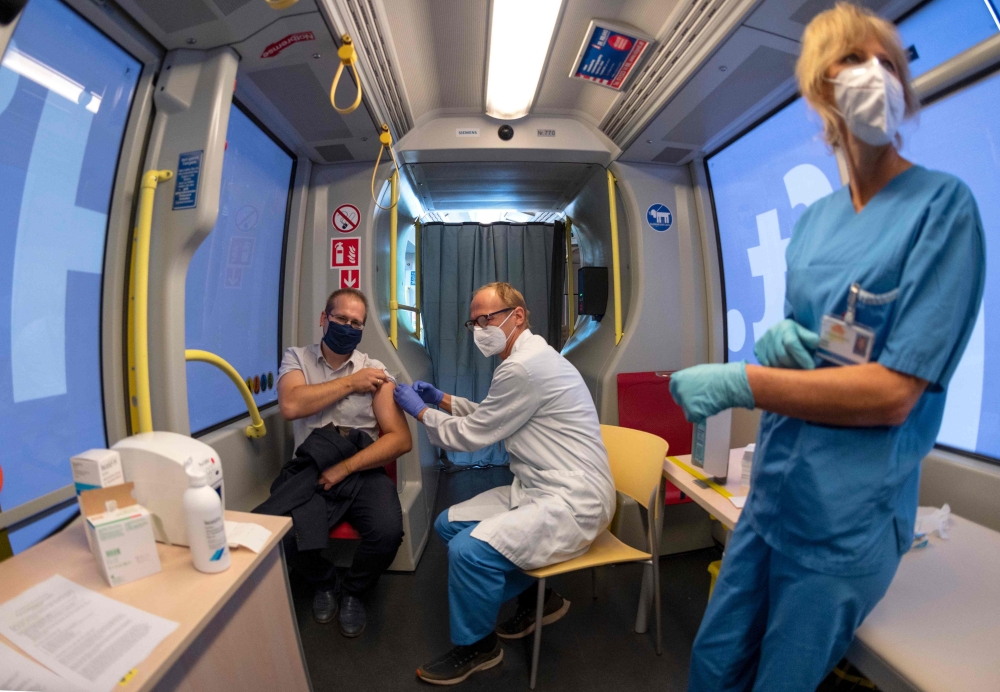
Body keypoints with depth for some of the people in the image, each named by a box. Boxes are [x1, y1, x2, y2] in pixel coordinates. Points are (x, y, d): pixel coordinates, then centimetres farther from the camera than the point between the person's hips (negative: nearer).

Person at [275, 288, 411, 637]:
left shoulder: (375, 371, 1)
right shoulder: (297, 358, 6)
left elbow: (400, 439, -7)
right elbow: (291, 405, -17)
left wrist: (345, 468, -16)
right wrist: (351, 382, -11)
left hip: (362, 470, -1)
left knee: (387, 531, -25)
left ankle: (353, 591, 12)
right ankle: (324, 583, 12)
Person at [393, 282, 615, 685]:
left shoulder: (524, 367, -22)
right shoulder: (527, 359, 10)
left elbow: (472, 436, -15)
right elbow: (489, 418, 21)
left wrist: (420, 410, 0)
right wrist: (444, 400, 13)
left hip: (573, 504, -10)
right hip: (539, 490, 10)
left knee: (468, 550, -23)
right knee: (448, 525, 8)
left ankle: (475, 646, 9)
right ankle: (535, 596, 22)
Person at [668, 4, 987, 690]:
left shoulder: (944, 206, -11)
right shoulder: (814, 220, 6)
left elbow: (894, 392, -18)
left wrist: (737, 383, -19)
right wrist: (777, 343, -11)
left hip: (849, 517, -5)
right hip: (771, 488, 5)